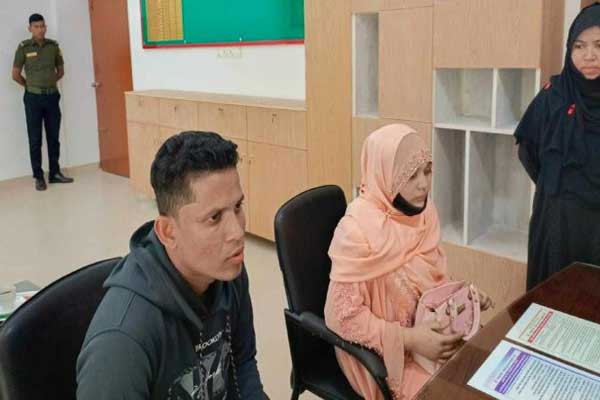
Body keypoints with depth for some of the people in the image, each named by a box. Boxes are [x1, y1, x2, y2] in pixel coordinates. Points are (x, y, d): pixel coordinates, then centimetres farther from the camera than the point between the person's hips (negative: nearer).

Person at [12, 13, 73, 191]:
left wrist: (49, 83, 10)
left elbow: (60, 71, 16)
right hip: (33, 98, -3)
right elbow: (15, 75, -1)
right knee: (35, 140, 3)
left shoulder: (53, 45, 4)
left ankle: (55, 173, 20)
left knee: (53, 137, 9)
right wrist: (31, 86, 8)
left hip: (52, 96, 3)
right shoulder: (24, 47, -6)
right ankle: (38, 177, 10)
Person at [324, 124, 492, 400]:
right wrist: (409, 340, -25)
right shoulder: (358, 230, -25)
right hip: (380, 351, -6)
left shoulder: (424, 210, -4)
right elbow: (342, 316, -22)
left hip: (429, 329, 6)